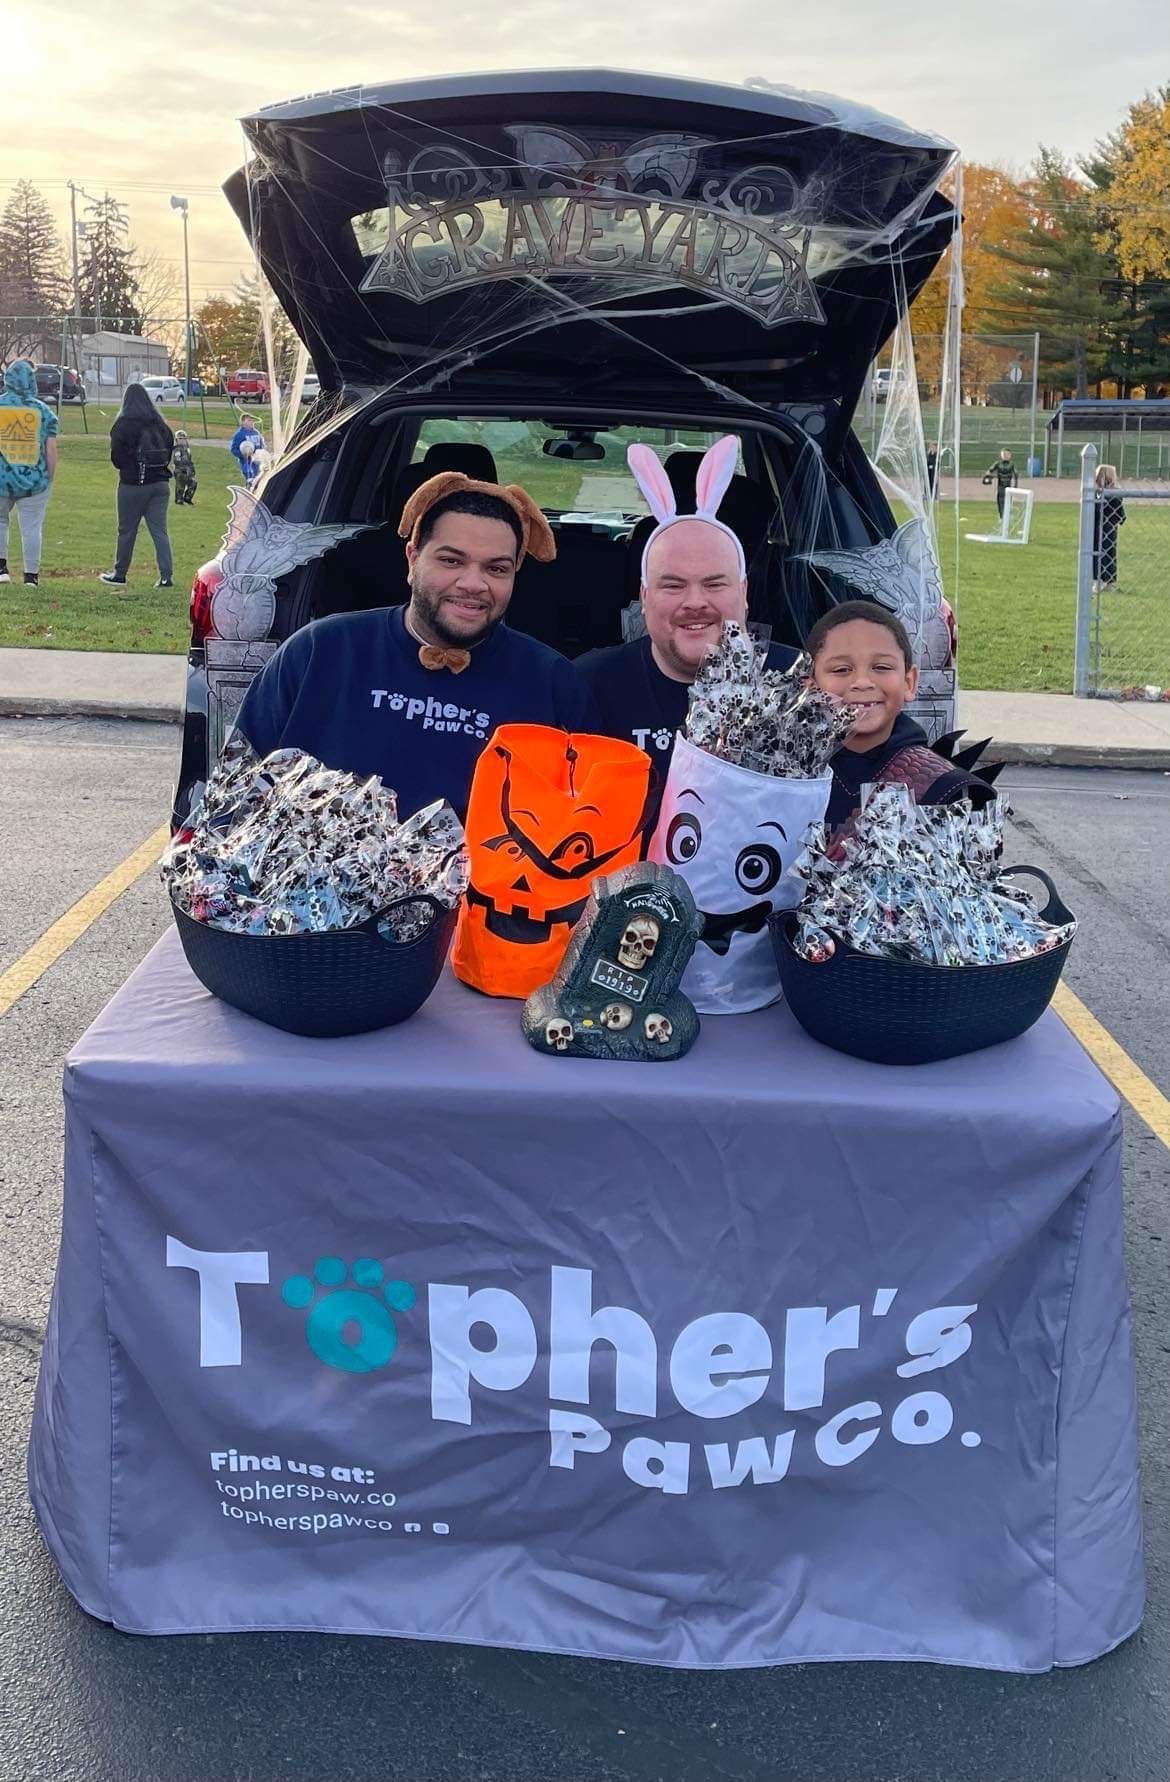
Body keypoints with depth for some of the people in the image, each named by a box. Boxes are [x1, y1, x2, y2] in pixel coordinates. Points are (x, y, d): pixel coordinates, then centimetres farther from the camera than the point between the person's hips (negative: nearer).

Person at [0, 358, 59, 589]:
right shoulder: (43, 410, -2)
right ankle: (31, 575, 9)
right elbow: (51, 449, -2)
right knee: (32, 527, 6)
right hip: (35, 481, 0)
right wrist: (50, 478, 8)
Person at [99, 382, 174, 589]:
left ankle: (120, 574, 17)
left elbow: (116, 457, -7)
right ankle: (166, 576, -3)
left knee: (127, 530, 7)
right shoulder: (159, 423, 3)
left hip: (133, 484, -4)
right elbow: (170, 449, 8)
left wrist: (124, 467, 12)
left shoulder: (123, 424, -9)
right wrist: (159, 469, 13)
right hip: (160, 482, 4)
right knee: (159, 530, 4)